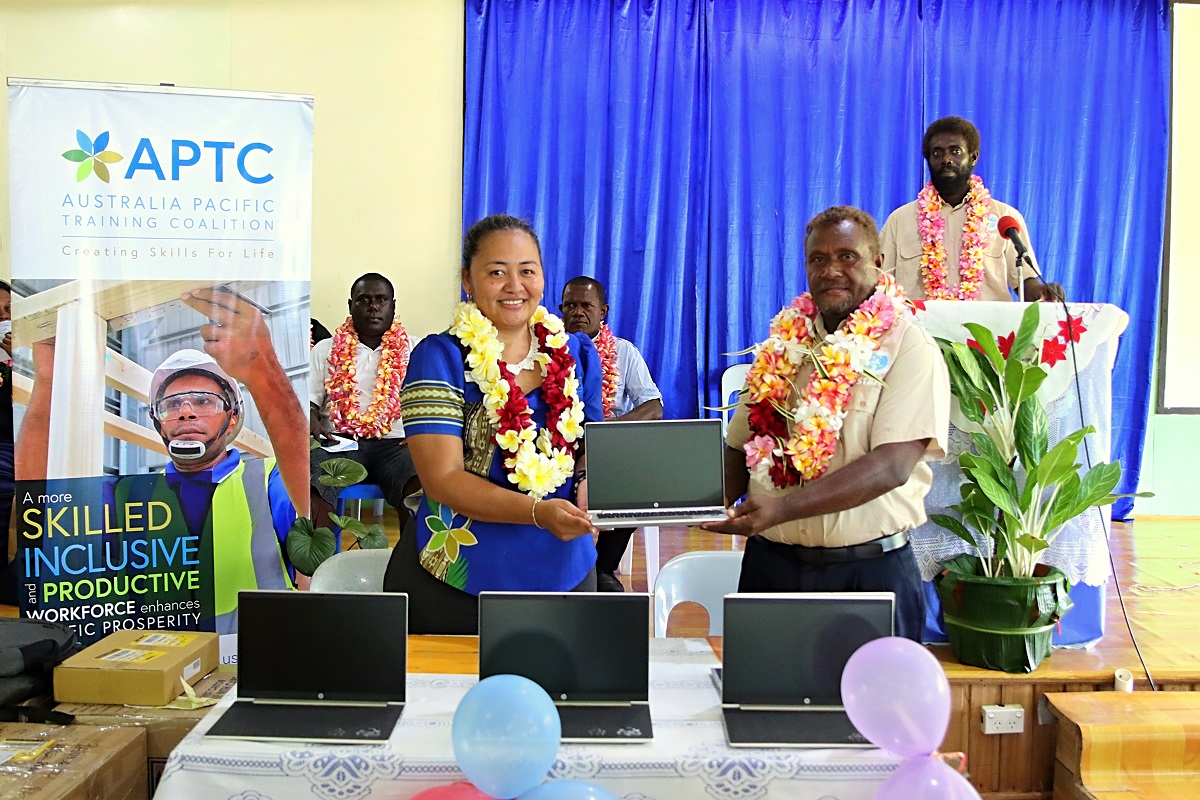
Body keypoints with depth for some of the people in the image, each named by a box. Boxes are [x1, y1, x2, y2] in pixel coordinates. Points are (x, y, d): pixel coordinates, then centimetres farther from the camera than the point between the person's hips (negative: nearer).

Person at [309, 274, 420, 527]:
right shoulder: (325, 350, 20)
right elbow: (308, 401, 13)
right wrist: (313, 425, -11)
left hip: (395, 442, 0)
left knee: (422, 486, -34)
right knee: (312, 482, -33)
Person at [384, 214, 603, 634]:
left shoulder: (577, 353, 5)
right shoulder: (439, 358, -8)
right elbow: (442, 479, -16)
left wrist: (588, 501, -9)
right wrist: (538, 512, -28)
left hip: (564, 572, 4)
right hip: (456, 580, -3)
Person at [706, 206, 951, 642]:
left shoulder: (908, 346, -6)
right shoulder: (783, 343, 9)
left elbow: (892, 466, -18)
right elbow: (739, 448, 11)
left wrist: (781, 508, -26)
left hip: (869, 570, -3)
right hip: (770, 563, 4)